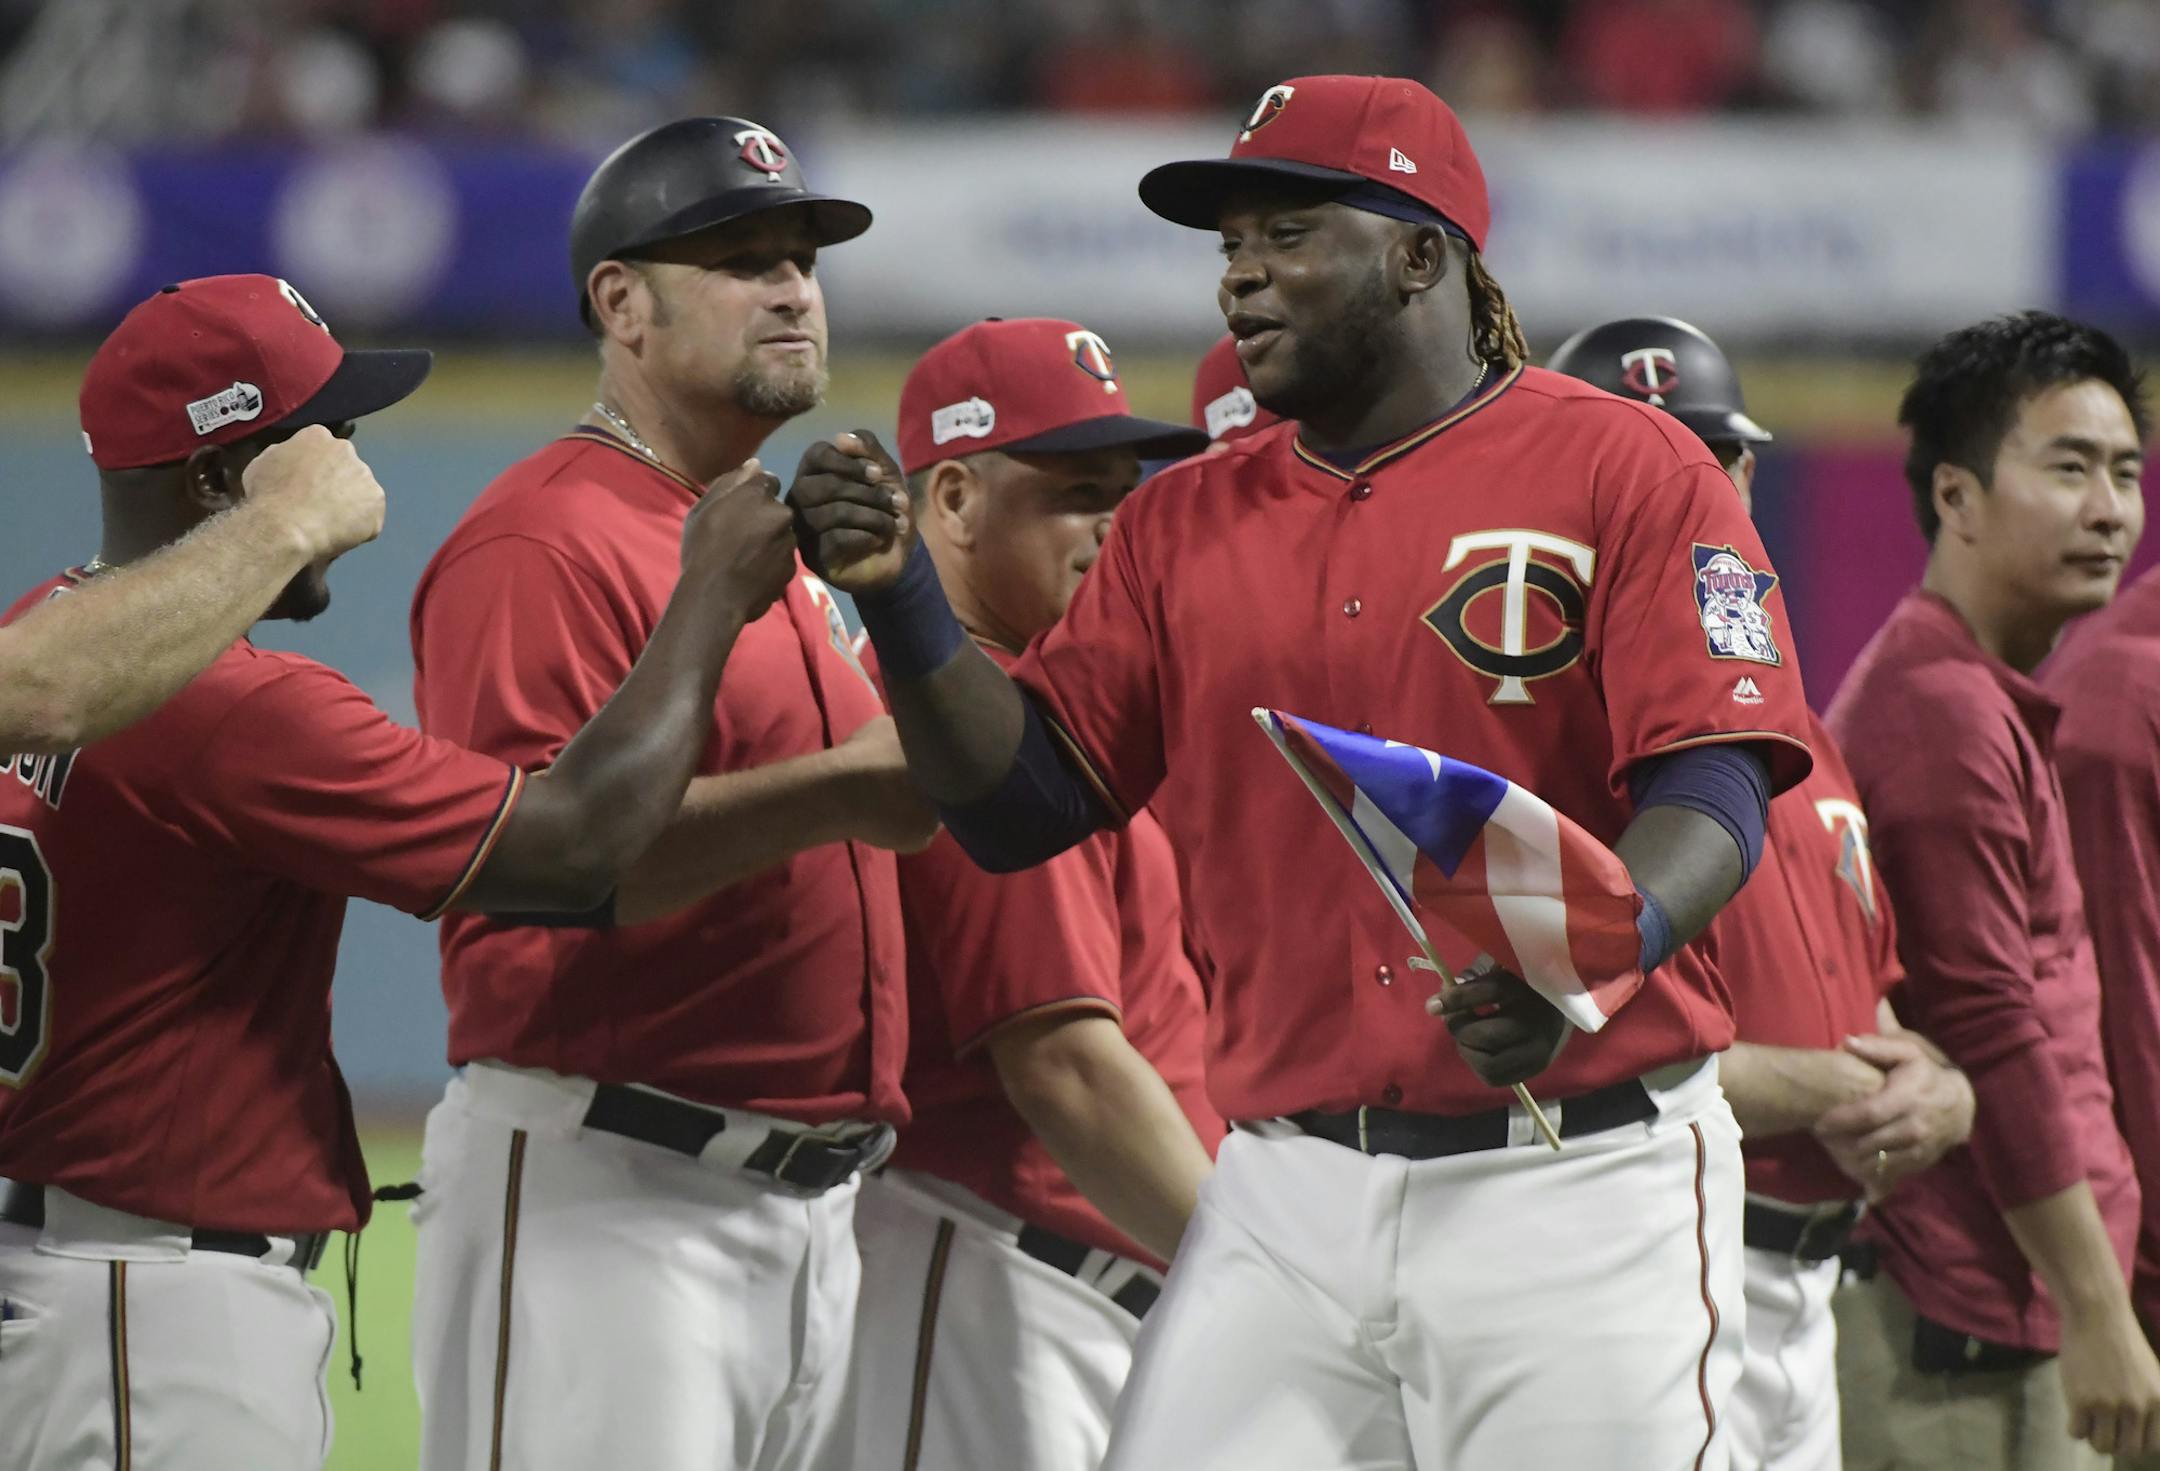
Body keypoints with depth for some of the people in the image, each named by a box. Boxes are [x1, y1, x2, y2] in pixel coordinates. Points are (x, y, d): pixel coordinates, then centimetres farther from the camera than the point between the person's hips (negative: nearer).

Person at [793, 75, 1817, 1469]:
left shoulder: (1625, 467, -1)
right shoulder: (1186, 521, 14)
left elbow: (1714, 791, -11)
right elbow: (1019, 802, 10)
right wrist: (899, 595, -5)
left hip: (1577, 1184, -4)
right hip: (1285, 1190, 4)